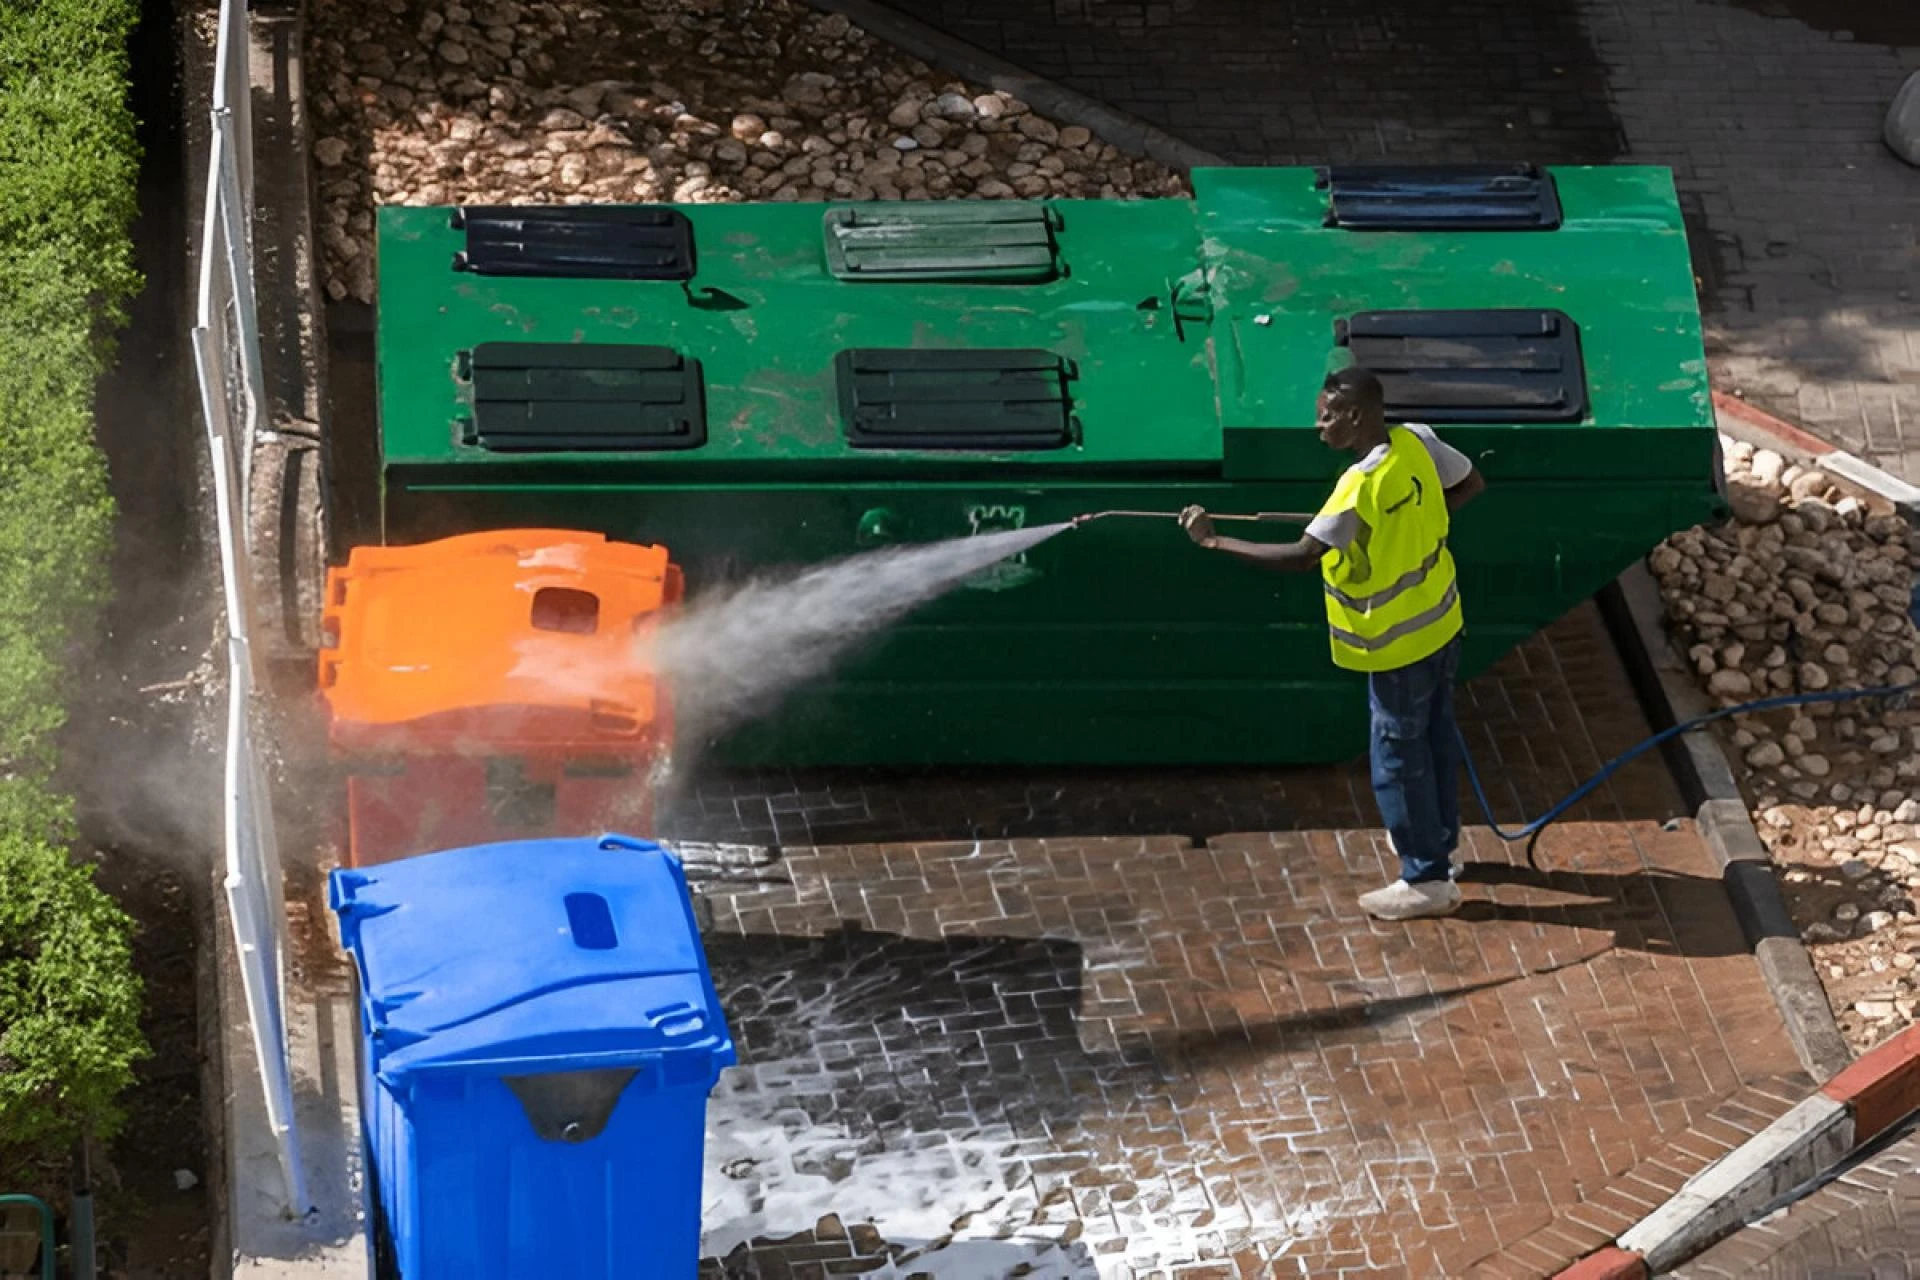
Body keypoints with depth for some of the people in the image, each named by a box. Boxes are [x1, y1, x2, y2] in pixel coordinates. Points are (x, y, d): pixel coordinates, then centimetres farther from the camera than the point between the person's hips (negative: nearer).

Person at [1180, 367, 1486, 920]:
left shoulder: (1362, 487, -31)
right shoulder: (1417, 442, -8)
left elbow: (1300, 557, -37)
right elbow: (1471, 483, 9)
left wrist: (1216, 541, -33)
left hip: (1399, 645, -9)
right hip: (1442, 624, 9)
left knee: (1398, 758, 6)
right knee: (1436, 738, 24)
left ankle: (1428, 880, 16)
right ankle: (1437, 843, 42)